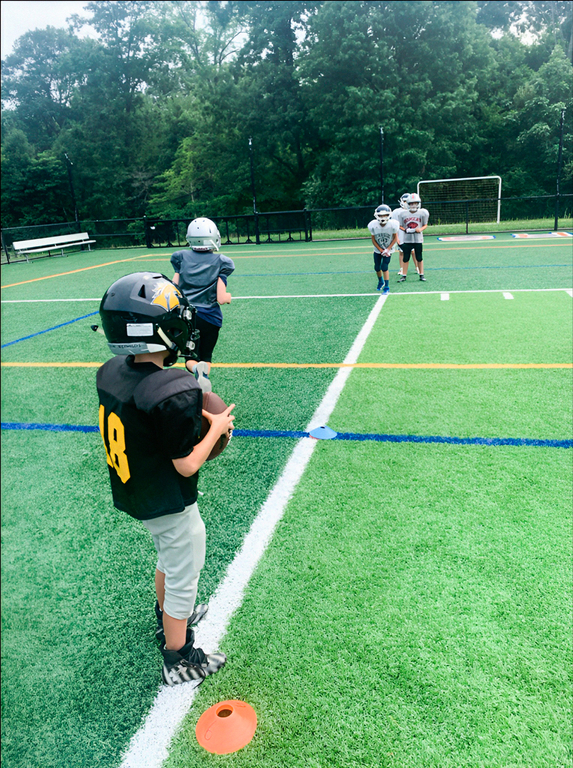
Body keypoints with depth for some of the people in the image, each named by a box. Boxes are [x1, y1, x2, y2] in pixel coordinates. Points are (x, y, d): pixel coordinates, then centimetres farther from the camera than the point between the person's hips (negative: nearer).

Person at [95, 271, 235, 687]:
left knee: (169, 557, 32)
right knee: (183, 575, 14)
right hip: (170, 506, -8)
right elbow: (186, 465, -24)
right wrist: (217, 428, -11)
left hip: (133, 494, 8)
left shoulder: (110, 373, -8)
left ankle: (169, 615, 56)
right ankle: (179, 660, 34)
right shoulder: (175, 393, -32)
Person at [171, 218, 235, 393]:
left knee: (190, 358, 14)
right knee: (206, 356, 18)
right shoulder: (221, 262, -5)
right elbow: (221, 298, -9)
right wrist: (229, 297, 13)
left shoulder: (181, 257, 0)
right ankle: (204, 371, -14)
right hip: (210, 318, -1)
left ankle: (196, 369, -20)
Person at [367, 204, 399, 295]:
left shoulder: (393, 225, -24)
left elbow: (395, 238, -10)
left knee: (384, 267, -12)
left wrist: (387, 249, -17)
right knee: (377, 268, 9)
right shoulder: (373, 225, -21)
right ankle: (381, 282, 39)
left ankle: (386, 288, -4)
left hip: (388, 249, -2)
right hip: (378, 250, 3)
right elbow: (373, 240, -8)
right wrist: (381, 250, -13)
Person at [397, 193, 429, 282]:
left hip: (418, 239, -1)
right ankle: (404, 275, 12)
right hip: (407, 239, 1)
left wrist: (420, 229, -13)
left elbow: (425, 225, 7)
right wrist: (406, 230, -11)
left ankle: (421, 275, 18)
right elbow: (400, 226, 9)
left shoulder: (422, 213, -1)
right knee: (406, 258, 4)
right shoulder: (403, 214, 1)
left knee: (419, 258, 6)